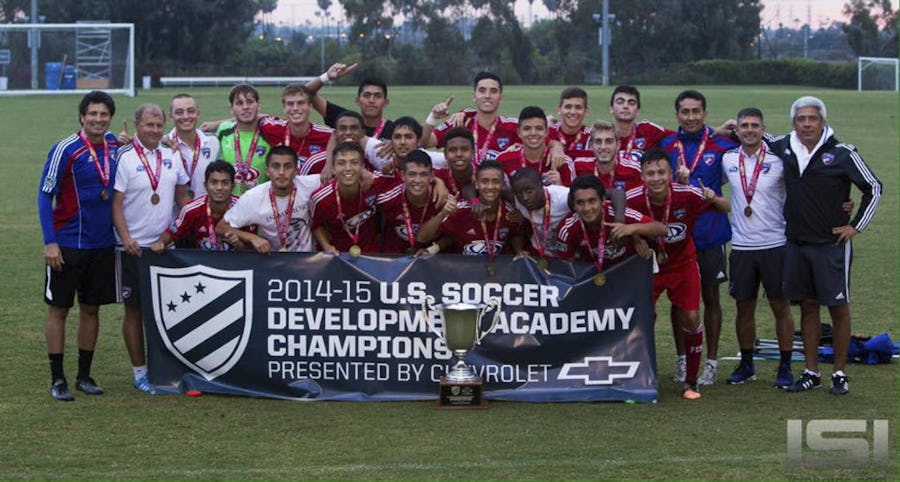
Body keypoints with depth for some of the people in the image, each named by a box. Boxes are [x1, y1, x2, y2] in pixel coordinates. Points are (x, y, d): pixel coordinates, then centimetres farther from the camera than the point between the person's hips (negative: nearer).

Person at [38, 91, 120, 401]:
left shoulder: (115, 145, 4)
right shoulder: (66, 150, -12)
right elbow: (45, 195, -9)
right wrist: (49, 242, -15)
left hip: (102, 245, 5)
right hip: (67, 244, -5)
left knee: (91, 309, 10)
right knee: (58, 309, 2)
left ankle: (84, 375, 20)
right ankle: (57, 380, 8)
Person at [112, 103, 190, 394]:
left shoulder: (171, 157, 8)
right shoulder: (124, 158, -8)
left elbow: (182, 196, 16)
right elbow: (116, 203, -10)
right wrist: (126, 238, -21)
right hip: (136, 247, -5)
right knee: (135, 310, 2)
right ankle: (139, 372, 9)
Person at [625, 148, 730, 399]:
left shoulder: (687, 195, -23)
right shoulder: (632, 200, -24)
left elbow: (727, 208, -9)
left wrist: (714, 199, -31)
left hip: (683, 263, 0)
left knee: (691, 318, -6)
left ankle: (691, 382, 9)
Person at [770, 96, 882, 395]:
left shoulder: (842, 154, -9)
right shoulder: (784, 148, 4)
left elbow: (873, 188, 0)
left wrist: (856, 226, -2)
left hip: (832, 244, -4)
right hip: (796, 244, 4)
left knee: (838, 308, 0)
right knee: (808, 307, 9)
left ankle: (840, 373, 8)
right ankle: (811, 372, 16)